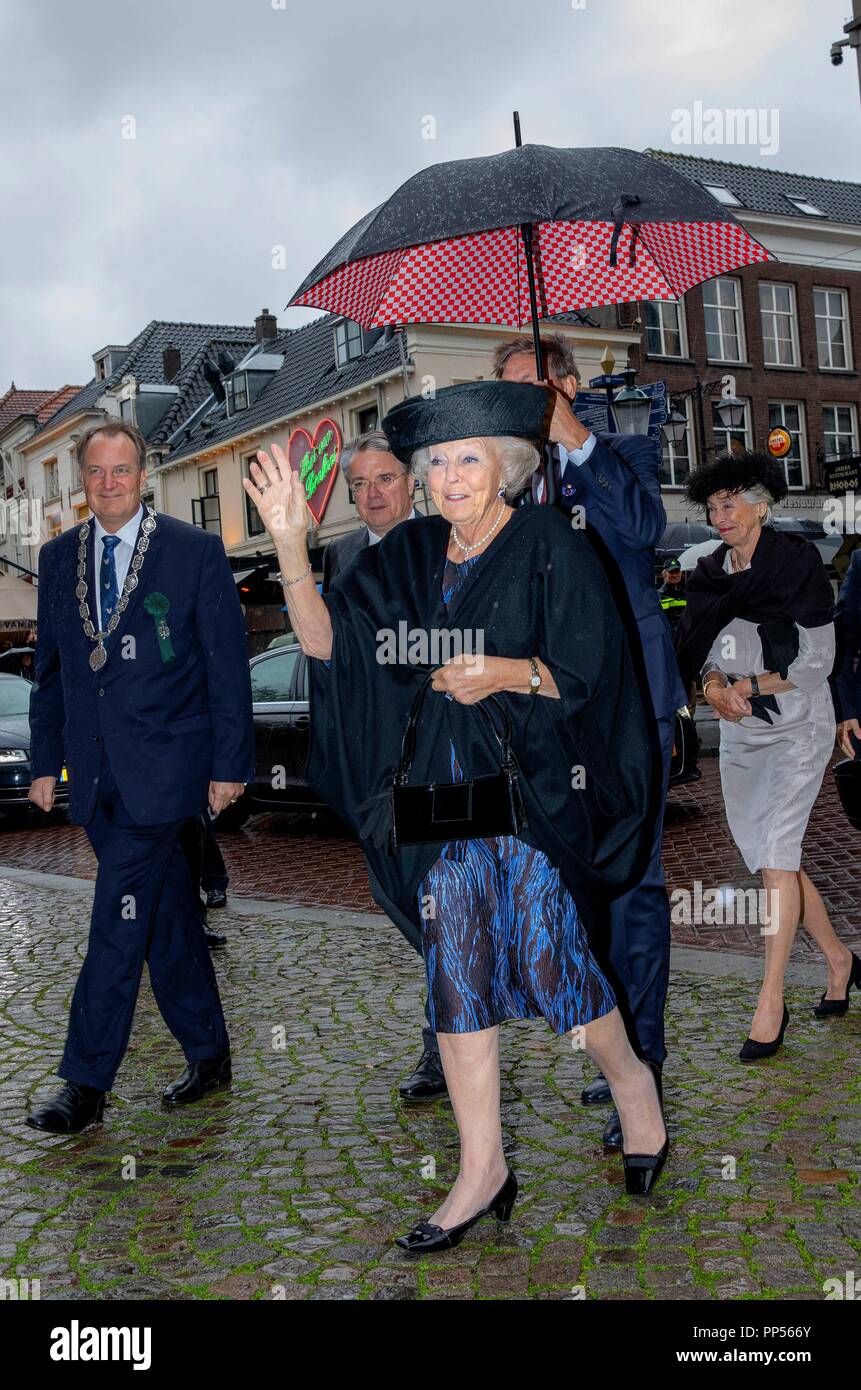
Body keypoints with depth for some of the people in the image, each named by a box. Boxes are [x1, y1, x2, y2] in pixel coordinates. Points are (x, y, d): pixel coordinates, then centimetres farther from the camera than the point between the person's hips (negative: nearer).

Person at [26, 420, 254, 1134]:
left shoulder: (197, 551, -4)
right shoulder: (58, 557, 10)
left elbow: (228, 665, -4)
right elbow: (50, 667, 15)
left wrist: (229, 764, -7)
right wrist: (46, 761, 11)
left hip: (163, 768, -5)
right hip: (96, 773, 5)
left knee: (118, 924, -5)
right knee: (166, 919, 14)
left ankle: (86, 1085, 5)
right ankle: (209, 1056, 27)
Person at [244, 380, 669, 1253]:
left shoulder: (549, 548, -4)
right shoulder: (410, 557, 8)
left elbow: (585, 671, -7)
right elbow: (325, 639, -3)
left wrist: (509, 673, -26)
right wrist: (290, 542, -16)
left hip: (536, 787, -4)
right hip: (444, 792, 4)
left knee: (547, 959, -4)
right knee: (455, 969, 3)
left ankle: (630, 1078, 29)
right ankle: (483, 1169, 15)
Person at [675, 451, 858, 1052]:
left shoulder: (798, 559, -9)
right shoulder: (710, 571, 7)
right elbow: (697, 644, 4)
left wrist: (748, 686, -16)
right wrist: (714, 684, -16)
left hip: (797, 726, -6)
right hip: (740, 732, 6)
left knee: (777, 854, -13)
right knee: (768, 856, 9)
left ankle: (771, 1001, -7)